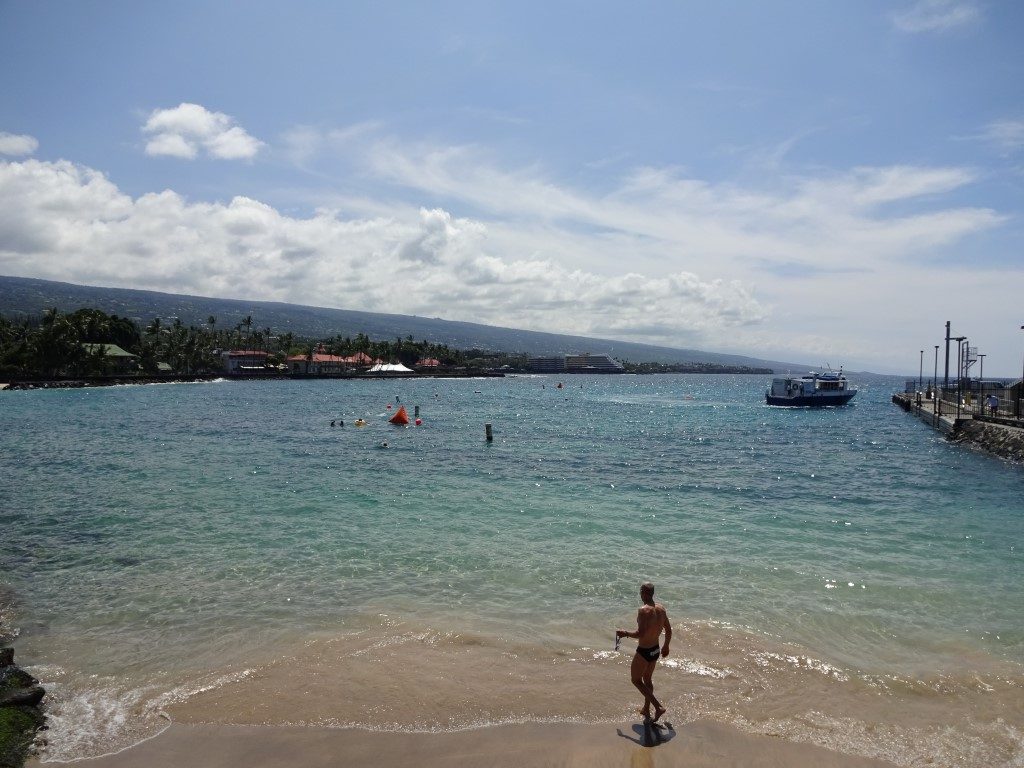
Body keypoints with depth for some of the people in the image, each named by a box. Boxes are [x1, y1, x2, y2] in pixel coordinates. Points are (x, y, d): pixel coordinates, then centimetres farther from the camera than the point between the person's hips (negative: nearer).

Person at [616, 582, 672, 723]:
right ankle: (646, 710, 36)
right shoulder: (661, 608, -2)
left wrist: (625, 633, -12)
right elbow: (669, 630, 7)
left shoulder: (644, 610, -25)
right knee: (647, 679, 25)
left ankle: (658, 707, 1)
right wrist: (666, 646, 22)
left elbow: (641, 633, -29)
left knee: (636, 680, 11)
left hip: (644, 652, -8)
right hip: (655, 650, 8)